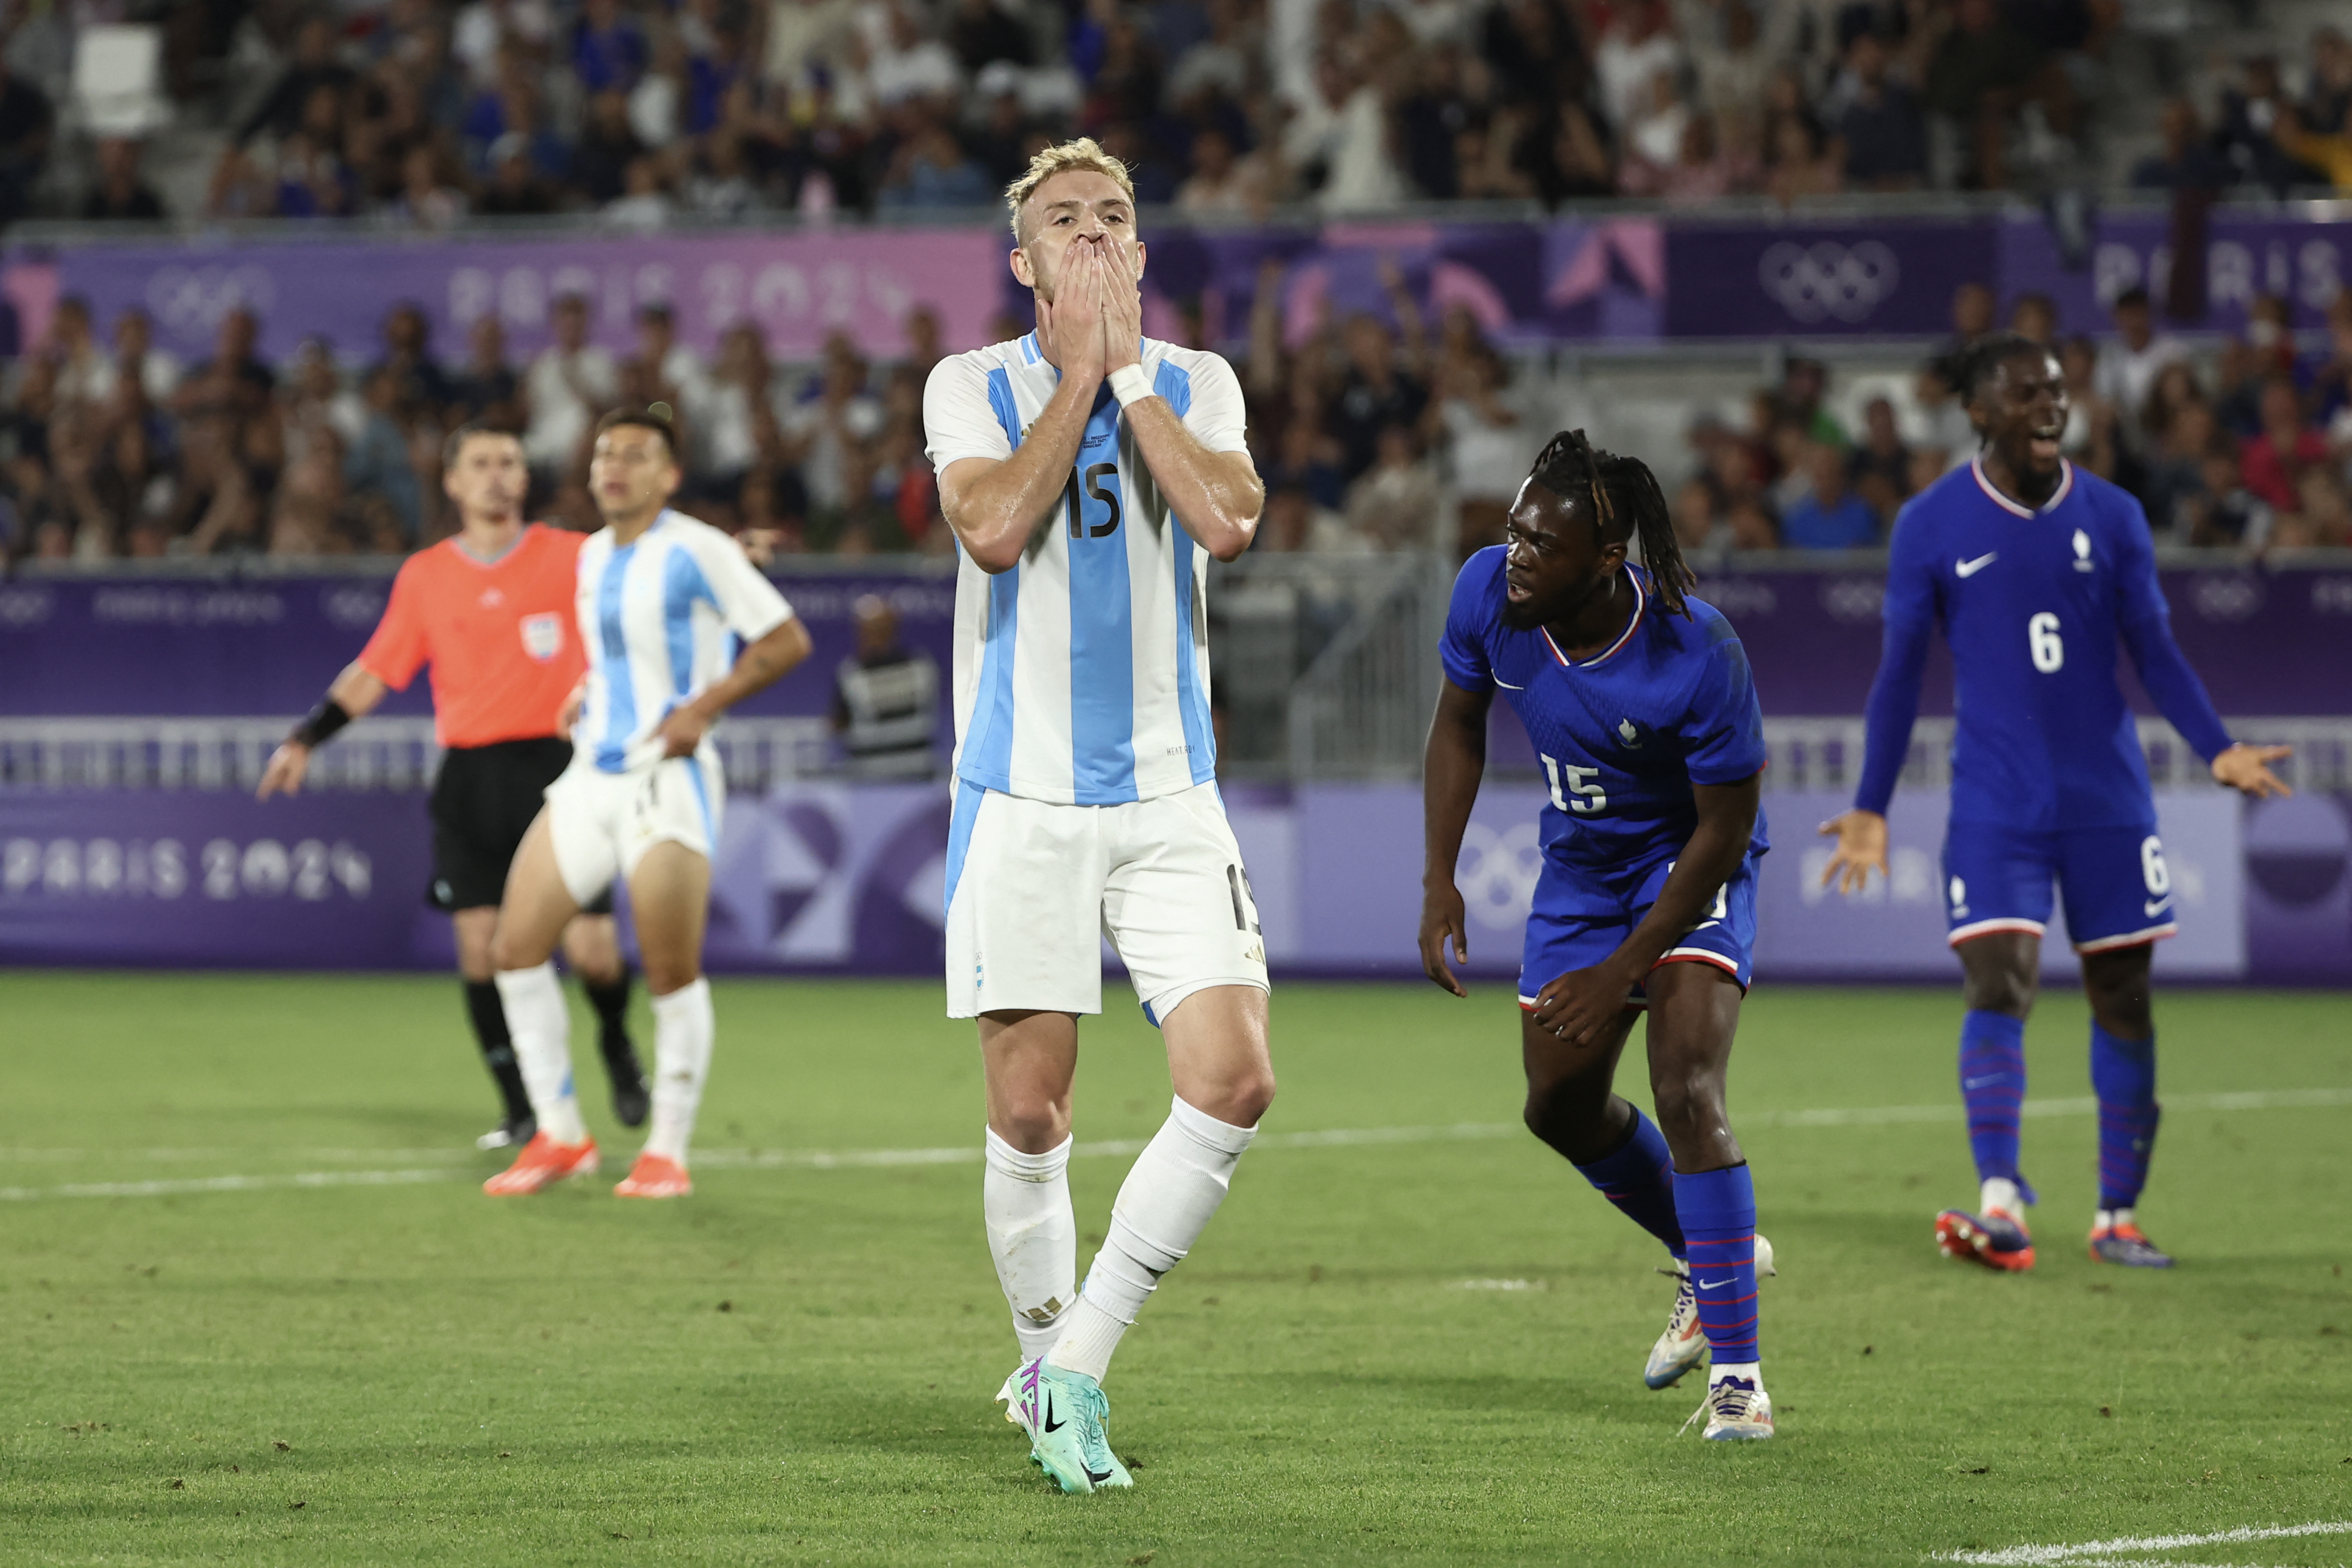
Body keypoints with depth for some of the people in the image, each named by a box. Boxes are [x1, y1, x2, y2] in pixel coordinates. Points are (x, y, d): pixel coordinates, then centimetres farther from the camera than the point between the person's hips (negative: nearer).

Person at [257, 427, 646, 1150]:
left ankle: (616, 1043, 25)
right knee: (480, 943, -6)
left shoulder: (570, 557, 3)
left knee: (591, 948, -8)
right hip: (469, 779, 2)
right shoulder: (424, 576, 9)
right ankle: (522, 1111, 6)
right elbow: (373, 673, 16)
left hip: (555, 768, -2)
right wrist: (306, 739, 10)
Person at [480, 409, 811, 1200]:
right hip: (593, 774, 7)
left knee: (672, 973, -6)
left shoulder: (697, 552, -8)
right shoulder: (593, 555, 14)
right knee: (516, 947, 0)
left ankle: (667, 1154, 6)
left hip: (668, 779, -7)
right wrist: (587, 694, 11)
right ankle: (559, 1135, 9)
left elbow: (786, 639, -9)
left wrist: (701, 708, -16)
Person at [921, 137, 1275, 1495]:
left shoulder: (1197, 383, 7)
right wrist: (1078, 372, -11)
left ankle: (1079, 1362, -3)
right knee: (1030, 1117, -1)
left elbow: (1228, 521, -12)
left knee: (1235, 1084, -13)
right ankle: (1048, 1367, 19)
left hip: (1169, 793, 2)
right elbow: (995, 527, -17)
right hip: (1022, 797, -2)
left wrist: (1128, 368, -9)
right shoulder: (974, 387, 3)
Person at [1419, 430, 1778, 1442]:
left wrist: (1622, 969, -20)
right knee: (1561, 1104, 11)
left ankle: (1737, 1372, -18)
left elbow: (1724, 829, -23)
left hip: (1690, 866, -6)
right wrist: (1439, 881, -6)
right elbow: (1459, 722, 1)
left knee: (1687, 1091, -22)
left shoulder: (1697, 656, -34)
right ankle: (1710, 1261, 38)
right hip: (1582, 864, 6)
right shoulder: (1489, 592, -20)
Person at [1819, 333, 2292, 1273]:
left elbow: (2155, 653, 6)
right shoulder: (1931, 526, 0)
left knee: (2122, 998, 4)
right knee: (1999, 983, -17)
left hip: (2108, 799, 2)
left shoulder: (2112, 517, 5)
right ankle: (2000, 1204, -24)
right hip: (1994, 803, -2)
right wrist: (1871, 809, 2)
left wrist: (2217, 748, -9)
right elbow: (1901, 671, 5)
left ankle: (2119, 1216, 12)